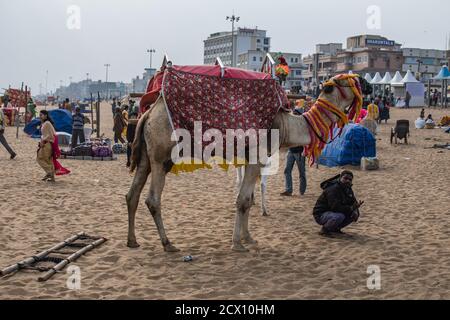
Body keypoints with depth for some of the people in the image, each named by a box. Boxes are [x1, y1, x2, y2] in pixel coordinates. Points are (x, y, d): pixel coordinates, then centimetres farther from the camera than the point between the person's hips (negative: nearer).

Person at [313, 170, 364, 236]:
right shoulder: (333, 189, -23)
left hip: (333, 213, 9)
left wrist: (356, 212, -15)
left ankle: (335, 228, 10)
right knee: (339, 216, -36)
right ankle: (325, 229, -10)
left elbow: (353, 203, 9)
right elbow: (335, 207, -31)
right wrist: (351, 208, -32)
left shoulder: (349, 190, 6)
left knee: (354, 214, -2)